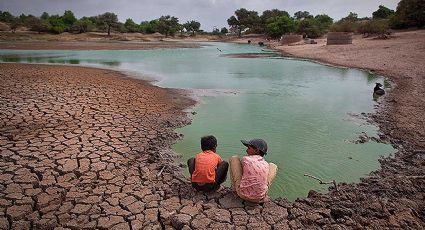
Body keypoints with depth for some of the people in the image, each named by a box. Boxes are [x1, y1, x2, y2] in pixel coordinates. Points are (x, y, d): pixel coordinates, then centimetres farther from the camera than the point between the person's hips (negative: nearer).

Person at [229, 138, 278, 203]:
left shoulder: (245, 159, -7)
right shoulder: (266, 164, 1)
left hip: (242, 194, -2)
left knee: (234, 158, 9)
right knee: (273, 166, 19)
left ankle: (234, 189, 21)